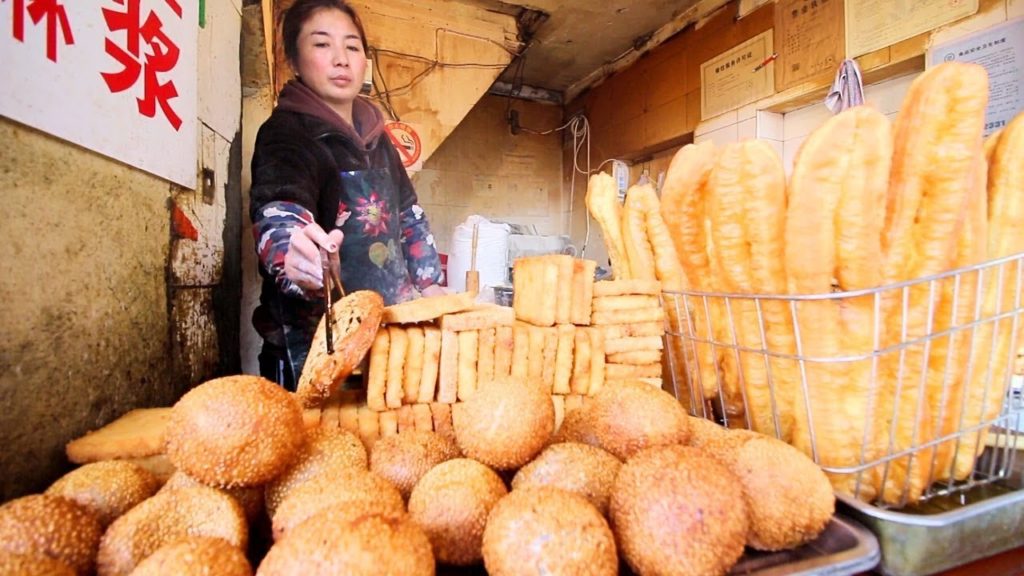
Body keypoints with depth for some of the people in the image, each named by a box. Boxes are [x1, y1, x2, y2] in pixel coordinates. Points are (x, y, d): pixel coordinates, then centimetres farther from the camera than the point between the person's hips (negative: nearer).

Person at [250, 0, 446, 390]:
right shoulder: (284, 134, -12)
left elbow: (409, 215, 17)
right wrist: (298, 258, -53)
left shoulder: (375, 135, 9)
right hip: (313, 342, -6)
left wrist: (430, 283, 10)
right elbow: (279, 214, -31)